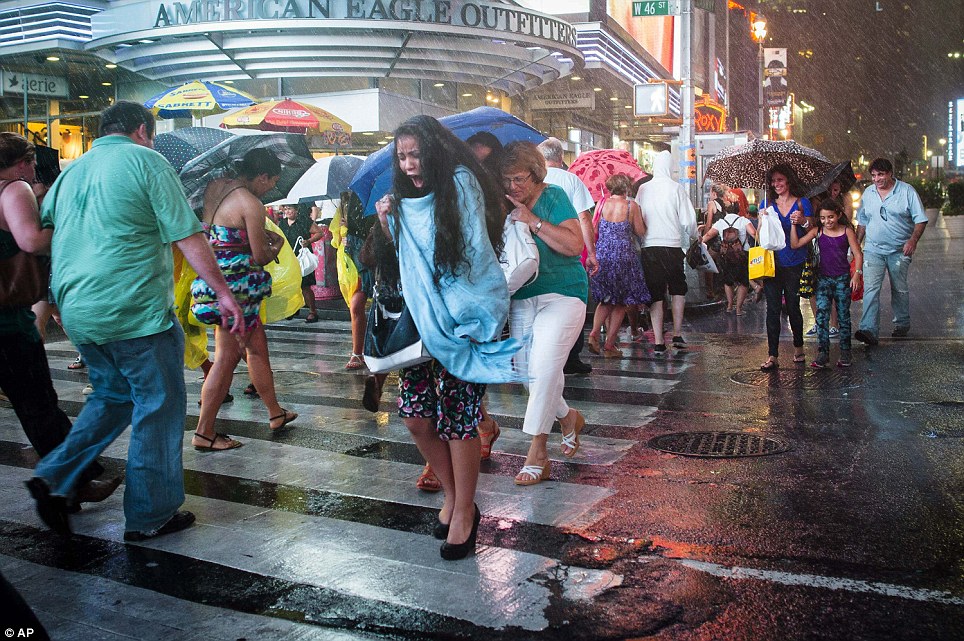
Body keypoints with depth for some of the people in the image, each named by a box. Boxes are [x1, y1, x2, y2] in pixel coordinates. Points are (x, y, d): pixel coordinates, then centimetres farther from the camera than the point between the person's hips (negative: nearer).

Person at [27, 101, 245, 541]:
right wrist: (223, 292, -7)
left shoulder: (71, 171, 16)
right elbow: (186, 237, -10)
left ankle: (54, 477, 14)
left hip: (78, 314, 8)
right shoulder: (145, 160, -5)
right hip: (135, 311, -7)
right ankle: (151, 516, 13)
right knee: (159, 407, 5)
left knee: (113, 396, 25)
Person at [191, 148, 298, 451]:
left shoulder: (214, 186, 8)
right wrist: (276, 247, 10)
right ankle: (204, 433, 7)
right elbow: (260, 256, -12)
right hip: (235, 287, -9)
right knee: (228, 357, 0)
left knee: (257, 345, 19)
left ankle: (275, 413, 32)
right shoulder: (251, 204, -16)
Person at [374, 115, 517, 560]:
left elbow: (473, 251, -12)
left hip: (462, 320, -6)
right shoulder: (407, 202, 12)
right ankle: (452, 496, 25)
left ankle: (464, 511, 16)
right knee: (415, 415, 3)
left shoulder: (460, 183, -9)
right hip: (425, 320, 7)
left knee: (457, 417, -3)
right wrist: (388, 224, 3)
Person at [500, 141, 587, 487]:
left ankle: (537, 452, -6)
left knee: (545, 367, -16)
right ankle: (568, 417, 32)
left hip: (561, 294, -5)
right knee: (527, 373, 5)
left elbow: (574, 244, -19)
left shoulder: (553, 196, -7)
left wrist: (532, 220, -23)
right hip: (520, 299, 6)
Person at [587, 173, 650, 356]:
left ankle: (594, 332, -3)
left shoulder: (602, 204, 2)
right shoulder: (631, 205, -4)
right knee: (620, 303, 8)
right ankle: (609, 345, 6)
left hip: (601, 256, 3)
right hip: (623, 257, -3)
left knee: (605, 299, 18)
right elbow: (641, 232, 1)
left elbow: (594, 230, 5)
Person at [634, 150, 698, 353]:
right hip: (672, 245, -1)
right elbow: (688, 220, -3)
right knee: (678, 290, 18)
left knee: (655, 294, 5)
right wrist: (694, 236, 16)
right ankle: (677, 335, 16)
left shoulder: (643, 188, 4)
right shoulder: (676, 188, -3)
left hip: (649, 247, 2)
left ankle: (658, 341, 3)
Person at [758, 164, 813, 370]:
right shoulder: (768, 205, 10)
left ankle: (798, 347, 27)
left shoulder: (802, 203, 4)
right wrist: (762, 219, -9)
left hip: (794, 263, -2)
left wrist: (803, 222, -15)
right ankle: (772, 355, 0)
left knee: (793, 306, 5)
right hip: (772, 262, 2)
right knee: (773, 308, -1)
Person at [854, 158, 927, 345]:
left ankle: (902, 324, 30)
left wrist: (913, 240, -18)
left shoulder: (907, 191, -3)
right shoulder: (868, 193, 8)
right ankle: (869, 330, -19)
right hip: (873, 250, 2)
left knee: (899, 290, 11)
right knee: (870, 289, -12)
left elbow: (920, 219, -4)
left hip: (899, 251, -2)